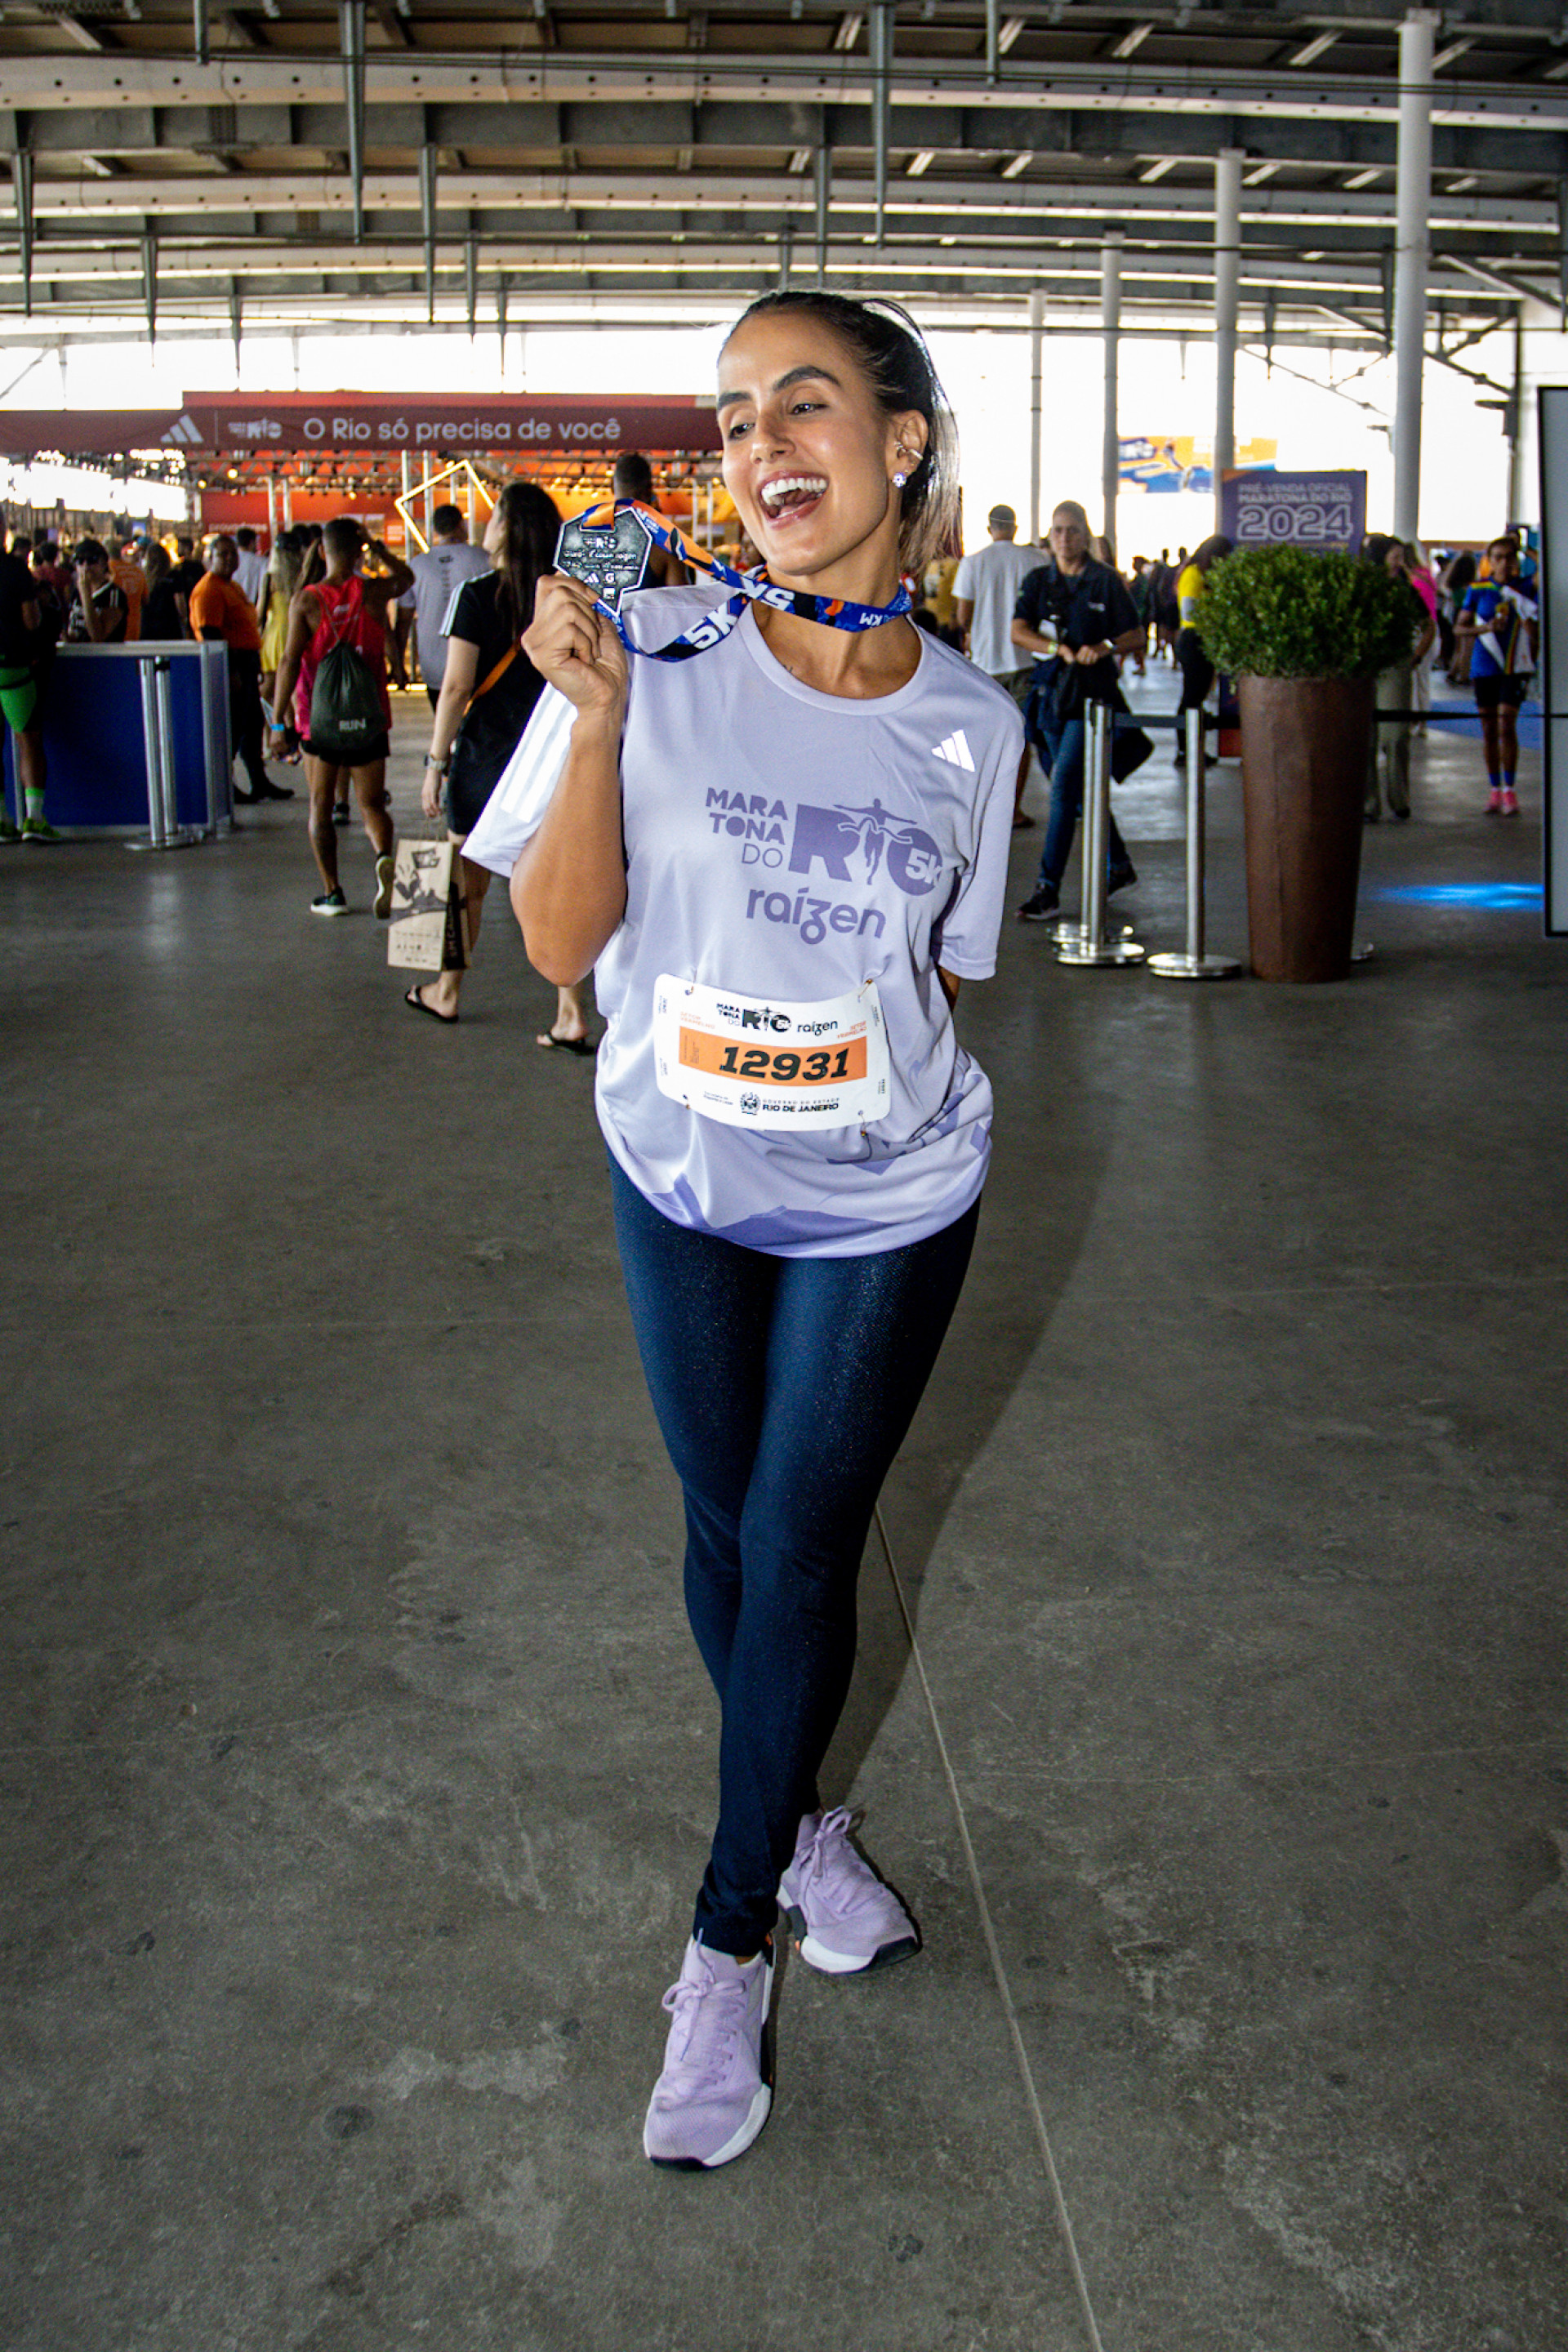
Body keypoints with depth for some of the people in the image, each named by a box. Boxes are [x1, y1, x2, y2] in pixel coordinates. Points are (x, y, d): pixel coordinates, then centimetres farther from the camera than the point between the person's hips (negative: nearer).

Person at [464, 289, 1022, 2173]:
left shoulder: (970, 729, -7)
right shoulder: (657, 665, -12)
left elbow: (939, 975, 6)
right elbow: (561, 945, -14)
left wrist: (909, 1122, 1)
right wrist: (594, 716, -25)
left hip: (886, 1205, 0)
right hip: (682, 1184, 1)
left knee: (801, 1553, 4)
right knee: (728, 1532, 13)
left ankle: (729, 1941, 22)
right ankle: (799, 1824, 40)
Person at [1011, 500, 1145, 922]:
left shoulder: (1106, 580, 1)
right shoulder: (1038, 581, 9)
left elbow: (1134, 636, 2)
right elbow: (1018, 631, -4)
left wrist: (1104, 647, -18)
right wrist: (1061, 649, -19)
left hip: (1093, 694, -5)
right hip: (1050, 693, 5)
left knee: (1064, 786, -14)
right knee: (1079, 789, 13)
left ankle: (1048, 889, -15)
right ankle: (1118, 864, 33)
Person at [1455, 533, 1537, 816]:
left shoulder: (1527, 590, 1)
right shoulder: (1477, 590, 3)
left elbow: (1537, 633, 2)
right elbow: (1459, 628, 2)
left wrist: (1530, 622, -20)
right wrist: (1486, 627, -14)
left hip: (1515, 666, -2)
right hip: (1484, 667, 2)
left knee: (1506, 726, -12)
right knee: (1489, 731, 6)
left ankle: (1509, 791, -5)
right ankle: (1495, 791, 17)